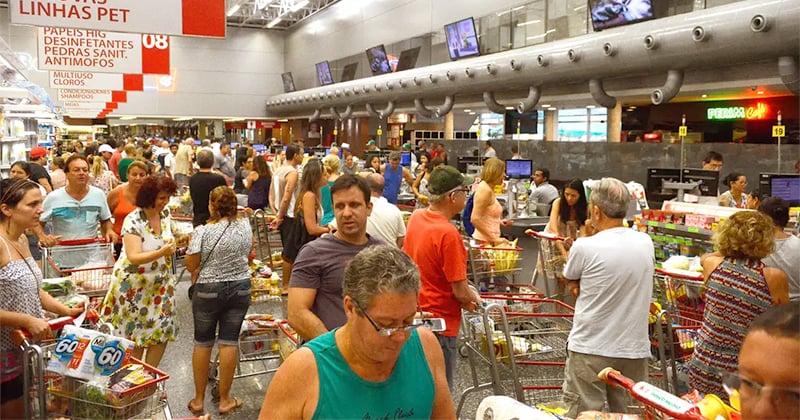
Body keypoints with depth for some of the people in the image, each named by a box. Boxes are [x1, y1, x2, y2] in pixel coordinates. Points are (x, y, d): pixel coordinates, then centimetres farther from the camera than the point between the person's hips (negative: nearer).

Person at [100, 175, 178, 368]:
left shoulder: (164, 214, -1)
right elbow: (134, 257, -30)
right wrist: (161, 252, -41)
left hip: (159, 283, 6)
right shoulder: (133, 220, -20)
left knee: (162, 331, 3)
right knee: (135, 337, 5)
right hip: (134, 285, -6)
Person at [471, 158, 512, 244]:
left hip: (490, 240, 9)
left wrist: (499, 222, 14)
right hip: (485, 241, -9)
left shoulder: (489, 189, 14)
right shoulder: (484, 189, -13)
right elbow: (475, 219, -21)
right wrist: (494, 239, -22)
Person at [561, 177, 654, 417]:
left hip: (590, 350, -5)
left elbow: (571, 283, 3)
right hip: (634, 349, 5)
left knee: (582, 415, 6)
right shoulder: (646, 243, 1)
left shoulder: (585, 247, -15)